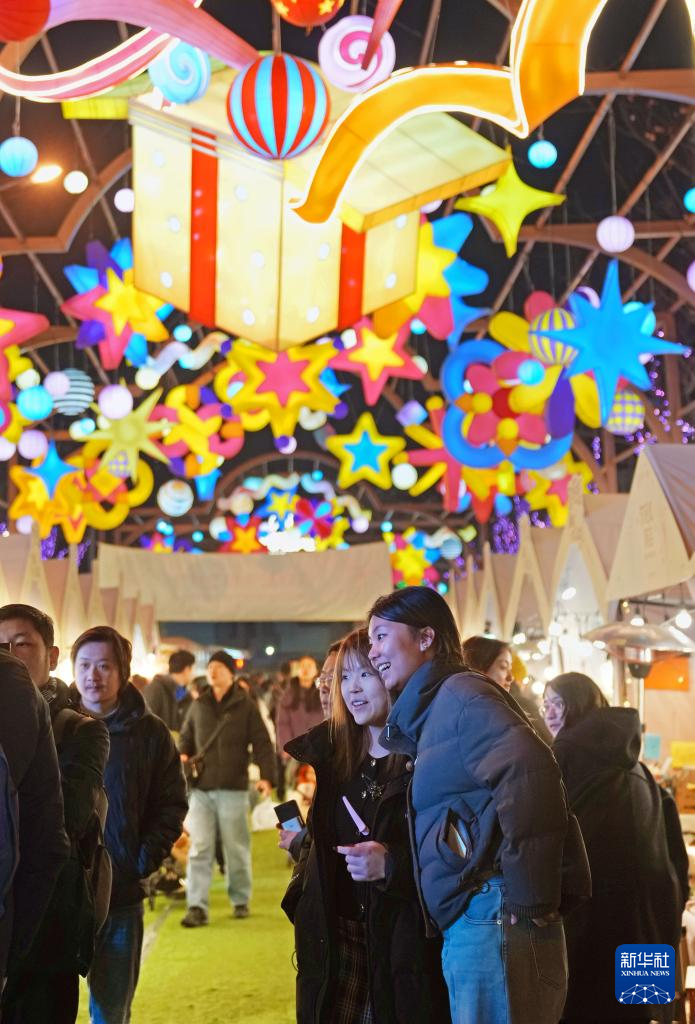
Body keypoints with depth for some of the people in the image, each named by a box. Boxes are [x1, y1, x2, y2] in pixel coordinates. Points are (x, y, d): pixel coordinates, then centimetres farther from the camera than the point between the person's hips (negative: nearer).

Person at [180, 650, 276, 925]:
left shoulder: (245, 706, 2)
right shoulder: (199, 706, 11)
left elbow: (262, 743, -2)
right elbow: (186, 737, 22)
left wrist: (266, 776, -14)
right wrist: (183, 755, 0)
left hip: (233, 788, -2)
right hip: (201, 788, 2)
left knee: (237, 849, 8)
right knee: (199, 849, -2)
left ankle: (240, 900, 23)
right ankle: (197, 907, -2)